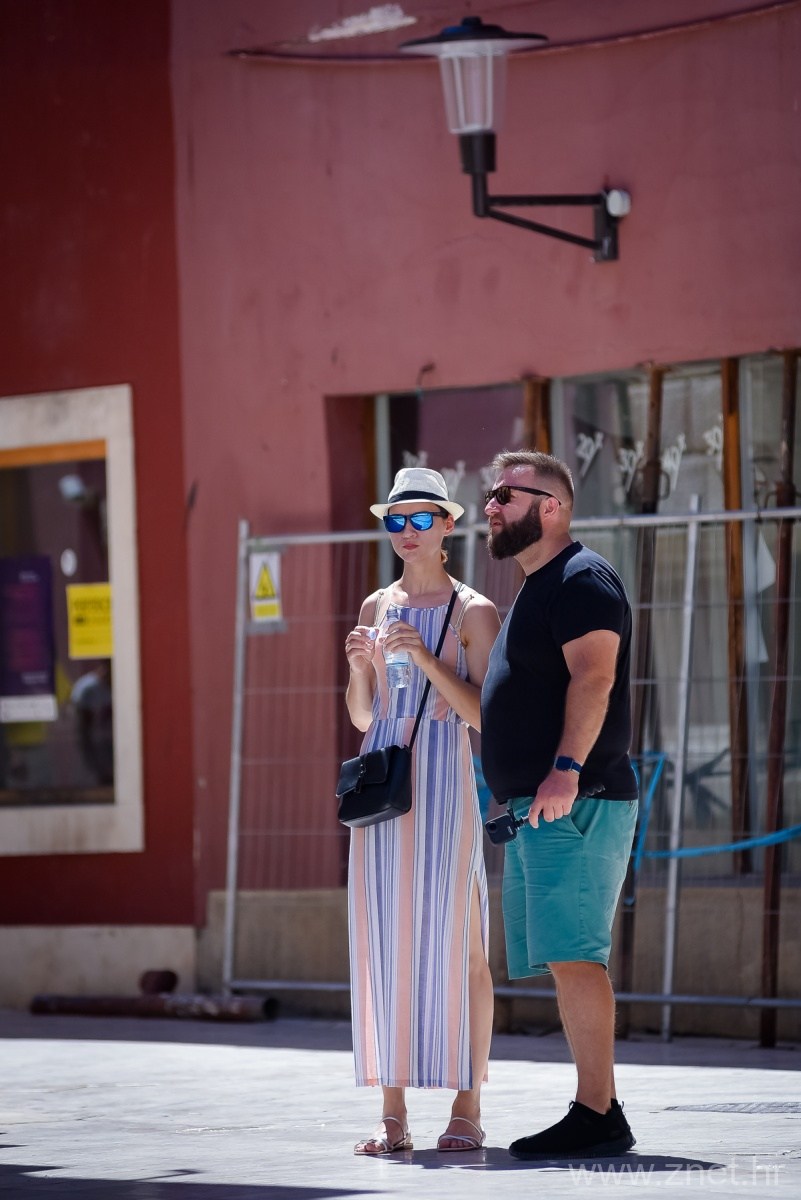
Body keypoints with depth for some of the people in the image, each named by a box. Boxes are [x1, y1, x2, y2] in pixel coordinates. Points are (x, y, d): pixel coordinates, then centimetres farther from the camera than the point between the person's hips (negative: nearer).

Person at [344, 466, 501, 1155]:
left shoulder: (473, 612, 0)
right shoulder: (378, 607, 15)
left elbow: (485, 716, -7)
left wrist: (426, 659, -16)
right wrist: (360, 665, -2)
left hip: (444, 781, -5)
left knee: (455, 941, -5)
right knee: (382, 941, 1)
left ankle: (467, 1108, 1)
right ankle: (393, 1115, 4)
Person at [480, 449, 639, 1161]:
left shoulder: (582, 580, -8)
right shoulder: (536, 589, 24)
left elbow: (592, 677, -21)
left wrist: (566, 768, -30)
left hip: (576, 802, -11)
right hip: (534, 808, 11)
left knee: (572, 955, -14)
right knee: (563, 961, 8)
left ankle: (597, 1116, -16)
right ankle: (599, 1111, 10)